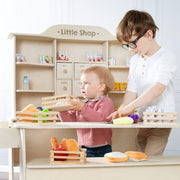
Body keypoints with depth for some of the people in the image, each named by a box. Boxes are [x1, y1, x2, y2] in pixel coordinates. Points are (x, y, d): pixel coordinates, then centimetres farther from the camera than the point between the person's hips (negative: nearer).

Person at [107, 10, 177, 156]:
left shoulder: (166, 58, -13)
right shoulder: (135, 59, 9)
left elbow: (158, 88, -27)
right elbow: (132, 91, 6)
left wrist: (130, 107, -35)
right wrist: (120, 112, -10)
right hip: (142, 119, 6)